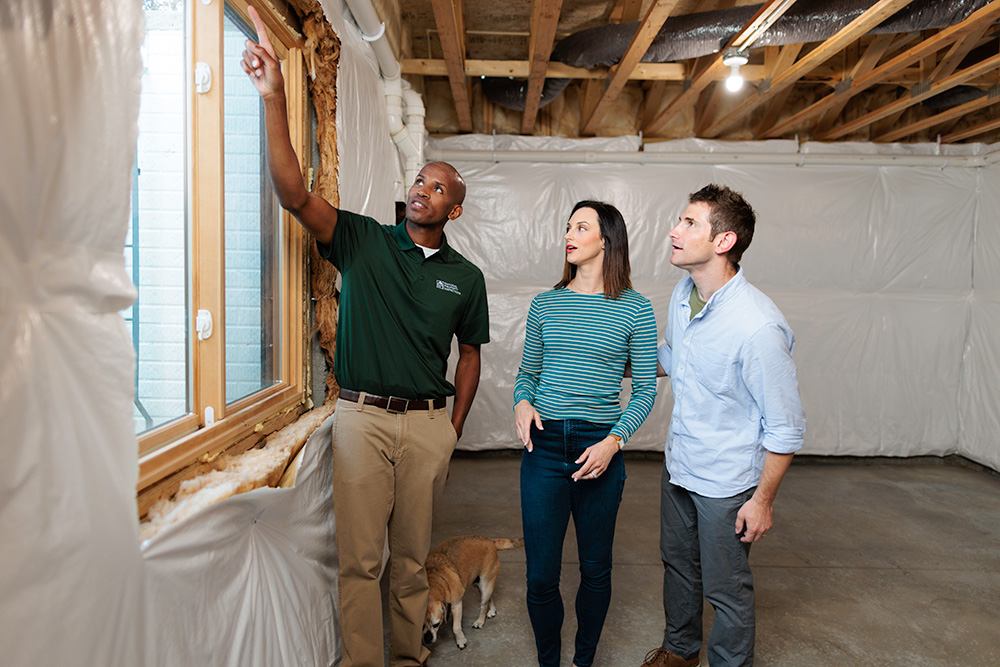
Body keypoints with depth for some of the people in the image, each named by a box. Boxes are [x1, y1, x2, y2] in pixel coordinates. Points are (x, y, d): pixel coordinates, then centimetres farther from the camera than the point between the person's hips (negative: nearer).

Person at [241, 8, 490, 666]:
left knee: (412, 555, 14)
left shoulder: (465, 277, 5)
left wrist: (454, 428, 7)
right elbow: (296, 195, -14)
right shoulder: (363, 241, 0)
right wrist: (274, 98, -24)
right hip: (362, 415, -1)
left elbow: (470, 354, 12)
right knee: (359, 556, 4)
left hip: (427, 423, 2)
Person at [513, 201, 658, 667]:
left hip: (600, 447, -1)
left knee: (595, 568, 14)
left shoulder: (635, 309, -2)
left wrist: (614, 441, -12)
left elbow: (646, 389, 0)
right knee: (540, 575, 7)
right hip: (543, 446, 2)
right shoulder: (545, 305, 6)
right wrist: (521, 403, -6)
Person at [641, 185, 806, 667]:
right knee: (677, 562, 25)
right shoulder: (682, 294, -5)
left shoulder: (757, 326, -29)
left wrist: (763, 500, -14)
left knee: (725, 589, 12)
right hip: (677, 464, 8)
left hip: (725, 482, -7)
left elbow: (785, 426, -20)